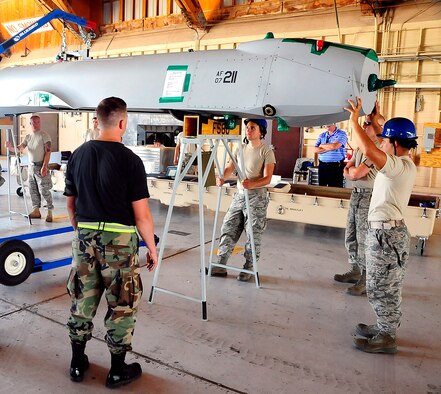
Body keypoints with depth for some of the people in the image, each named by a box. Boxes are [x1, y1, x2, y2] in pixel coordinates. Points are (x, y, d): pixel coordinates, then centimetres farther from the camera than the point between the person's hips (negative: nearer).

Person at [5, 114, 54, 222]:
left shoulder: (44, 135, -7)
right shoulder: (28, 137, 11)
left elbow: (48, 152, -12)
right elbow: (20, 148, 4)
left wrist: (44, 167, -19)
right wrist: (11, 147, -19)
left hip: (41, 166, -6)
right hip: (31, 166, 6)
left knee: (44, 191, -8)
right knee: (33, 190, 10)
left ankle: (50, 212, -2)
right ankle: (36, 211, 18)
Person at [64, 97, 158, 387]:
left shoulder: (78, 155, 4)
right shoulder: (129, 159, -13)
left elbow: (71, 204, 11)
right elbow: (141, 214, -13)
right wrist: (152, 249, -2)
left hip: (84, 238, 6)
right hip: (118, 239, -5)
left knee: (82, 301, 18)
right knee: (122, 305, 10)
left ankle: (78, 363, 34)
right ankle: (118, 370, 23)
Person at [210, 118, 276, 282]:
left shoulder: (267, 152, -6)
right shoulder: (240, 149, 11)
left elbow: (267, 178, -13)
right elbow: (229, 167, 5)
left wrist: (252, 184, -32)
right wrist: (222, 178, -17)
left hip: (256, 197, -5)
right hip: (239, 195, 6)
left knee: (253, 234, 0)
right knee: (228, 230, 6)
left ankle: (248, 268, 15)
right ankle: (220, 266, 14)